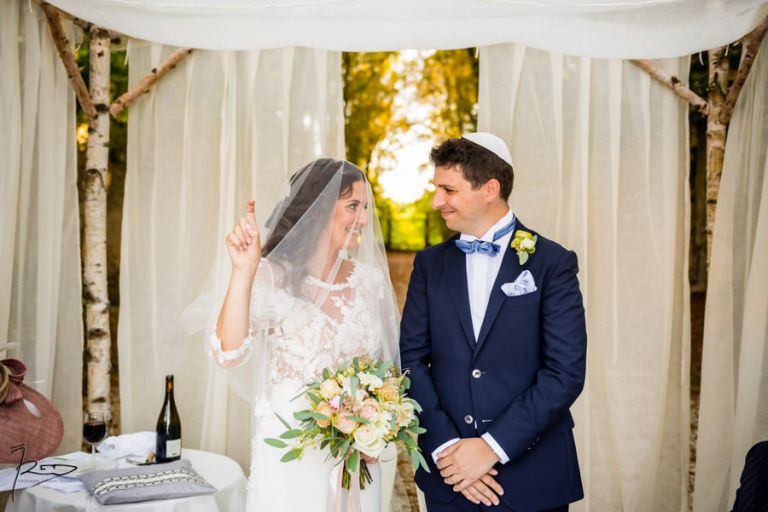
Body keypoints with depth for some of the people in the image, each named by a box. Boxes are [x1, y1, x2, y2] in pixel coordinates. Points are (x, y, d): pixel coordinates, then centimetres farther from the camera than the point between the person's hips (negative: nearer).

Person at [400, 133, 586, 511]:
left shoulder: (553, 263, -6)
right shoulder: (429, 264, 4)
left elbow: (566, 371, -12)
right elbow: (412, 357, -1)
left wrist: (493, 446, -16)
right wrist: (445, 447, -12)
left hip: (532, 477, -2)